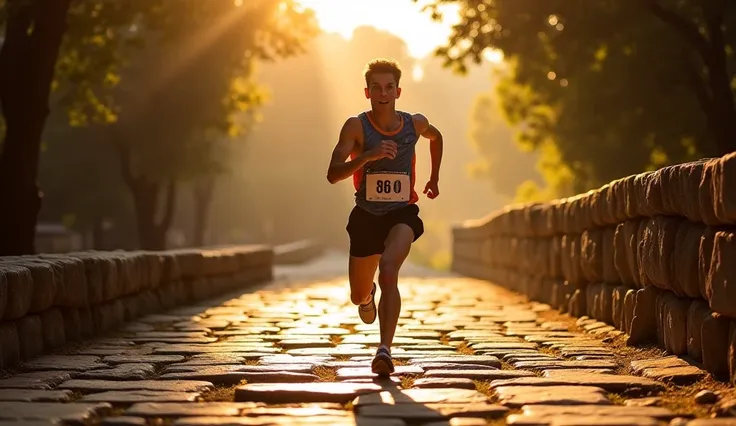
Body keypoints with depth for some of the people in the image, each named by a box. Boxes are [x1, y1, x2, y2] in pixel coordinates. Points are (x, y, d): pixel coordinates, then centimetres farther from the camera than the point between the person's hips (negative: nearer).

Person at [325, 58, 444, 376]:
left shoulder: (415, 124, -3)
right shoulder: (356, 126, -12)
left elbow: (436, 137, 23)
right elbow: (333, 174, -21)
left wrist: (434, 178, 24)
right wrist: (368, 156, -35)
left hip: (402, 214, -1)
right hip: (366, 217, 1)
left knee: (389, 271, -31)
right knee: (358, 297, 14)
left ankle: (385, 350, -35)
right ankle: (368, 297, 54)